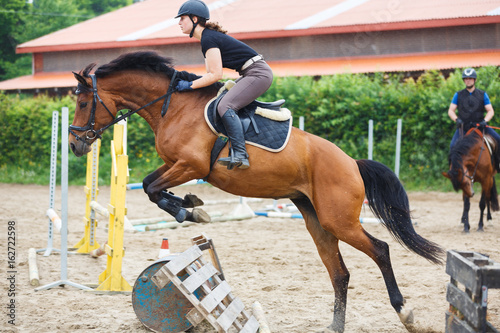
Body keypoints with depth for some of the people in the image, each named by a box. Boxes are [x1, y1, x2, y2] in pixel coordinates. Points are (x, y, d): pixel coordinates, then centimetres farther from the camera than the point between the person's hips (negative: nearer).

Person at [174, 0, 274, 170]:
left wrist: (190, 85, -14)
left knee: (225, 106, -23)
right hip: (251, 75, 11)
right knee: (222, 103, 15)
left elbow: (215, 75, -19)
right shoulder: (208, 37, 17)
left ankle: (240, 155, -28)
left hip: (258, 73, -11)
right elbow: (211, 74, 20)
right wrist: (186, 78, 12)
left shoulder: (208, 39, -15)